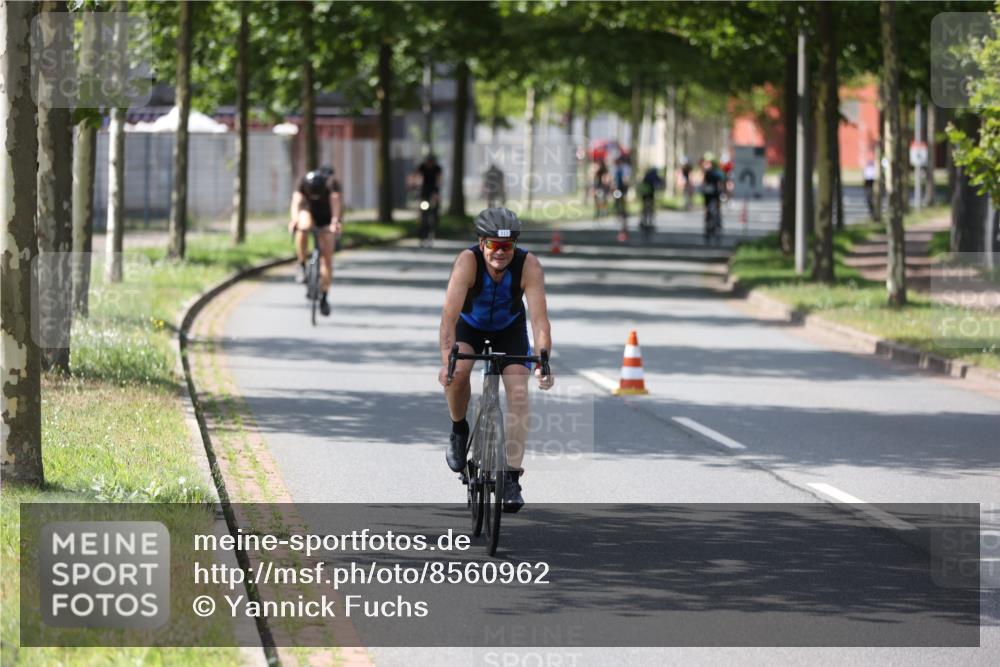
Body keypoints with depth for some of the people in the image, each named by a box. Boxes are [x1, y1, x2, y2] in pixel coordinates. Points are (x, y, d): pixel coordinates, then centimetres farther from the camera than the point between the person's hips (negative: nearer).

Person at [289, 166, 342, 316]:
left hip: (326, 219, 0)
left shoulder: (331, 184, -30)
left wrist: (335, 221, -61)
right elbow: (296, 202, -40)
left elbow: (335, 202, -44)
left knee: (327, 257, -8)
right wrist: (294, 219, -59)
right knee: (304, 226, -36)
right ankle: (302, 265, -18)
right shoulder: (303, 184, -28)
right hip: (309, 213, 0)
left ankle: (323, 297, 4)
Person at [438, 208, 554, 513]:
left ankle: (512, 478, -11)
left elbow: (539, 318, -35)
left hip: (509, 328, 1)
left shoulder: (529, 266, -31)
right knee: (457, 373, -29)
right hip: (469, 325, -1)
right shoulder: (468, 261, -34)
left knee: (518, 391, -16)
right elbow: (450, 314, -40)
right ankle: (459, 431, 1)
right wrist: (447, 359, -52)